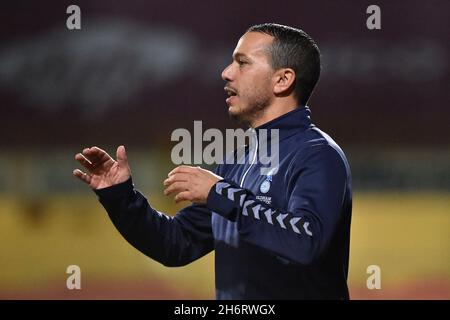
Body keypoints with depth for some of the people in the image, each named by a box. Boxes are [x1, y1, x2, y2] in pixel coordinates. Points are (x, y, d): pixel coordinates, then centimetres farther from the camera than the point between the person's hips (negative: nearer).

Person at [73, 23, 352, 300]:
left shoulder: (317, 157, -9)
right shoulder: (236, 162, 15)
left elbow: (306, 241, -25)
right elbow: (178, 245, 16)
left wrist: (222, 195, -20)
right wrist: (120, 196, 5)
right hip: (231, 301, 6)